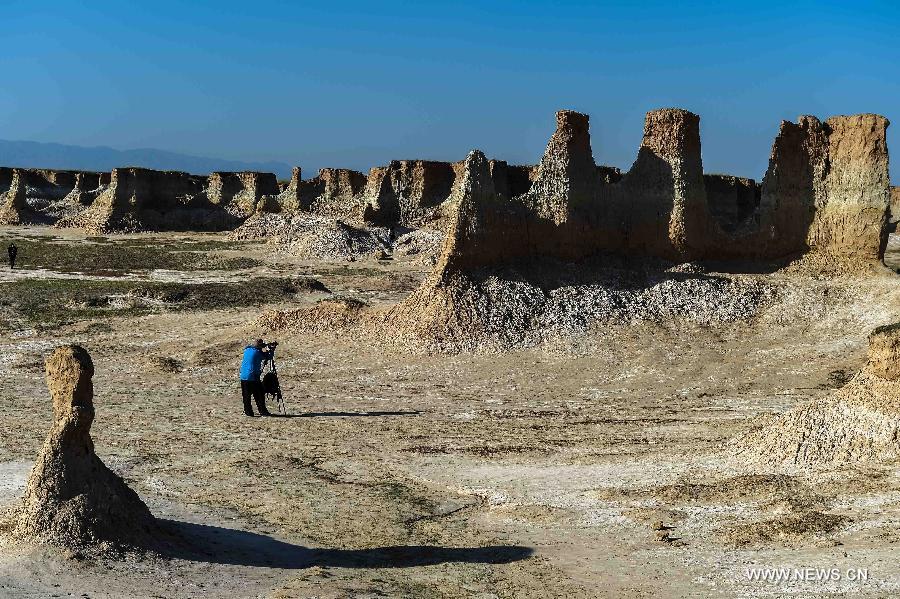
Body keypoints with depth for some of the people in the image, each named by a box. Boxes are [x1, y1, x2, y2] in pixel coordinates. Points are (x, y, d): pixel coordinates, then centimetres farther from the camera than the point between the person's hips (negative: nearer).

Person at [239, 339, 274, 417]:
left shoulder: (247, 350, 9)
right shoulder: (258, 352, -9)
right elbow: (269, 357, 2)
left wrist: (267, 349, 25)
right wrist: (272, 350, 17)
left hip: (243, 377, 5)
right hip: (253, 377, -5)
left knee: (246, 396, 8)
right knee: (259, 395, 2)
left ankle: (248, 412, 7)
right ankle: (263, 411, 2)